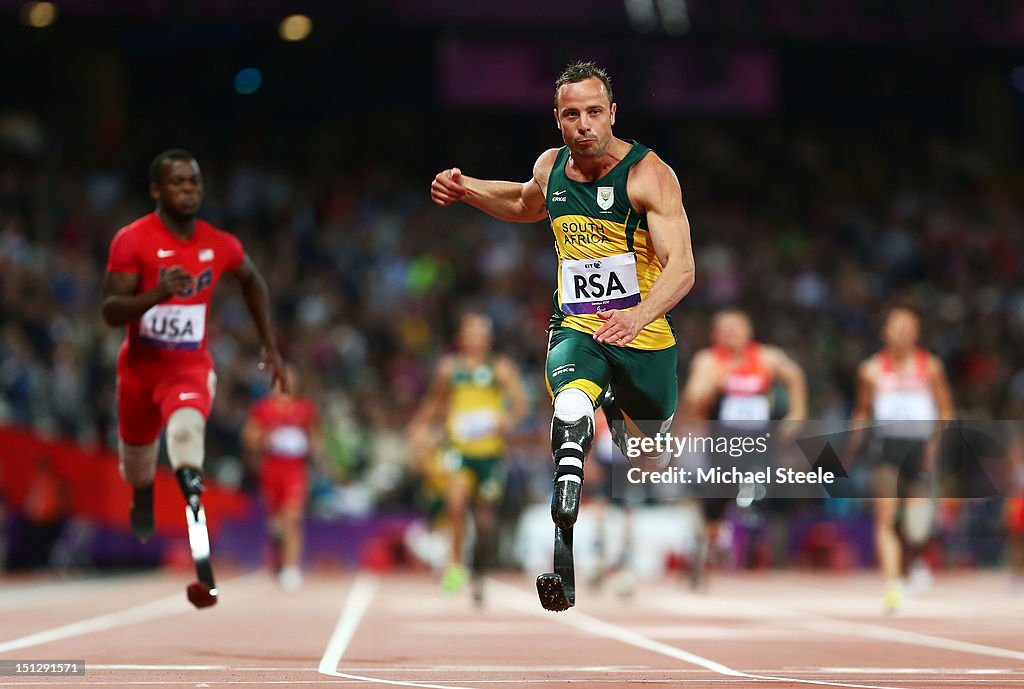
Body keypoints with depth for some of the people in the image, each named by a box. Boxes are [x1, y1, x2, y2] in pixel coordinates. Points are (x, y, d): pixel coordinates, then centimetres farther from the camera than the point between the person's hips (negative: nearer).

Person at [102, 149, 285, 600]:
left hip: (191, 366, -1)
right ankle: (142, 506, 57)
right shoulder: (132, 241, -16)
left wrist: (270, 346, 15)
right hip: (140, 366, 1)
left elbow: (252, 281, 16)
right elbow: (110, 313, -20)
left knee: (186, 429, -35)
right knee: (137, 468, 21)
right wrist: (155, 295, -38)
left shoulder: (220, 245, -6)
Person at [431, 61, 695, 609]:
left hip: (644, 337, -1)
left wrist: (640, 314, -44)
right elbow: (526, 204, 29)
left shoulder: (648, 173, -15)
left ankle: (621, 416, 55)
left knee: (650, 464, 18)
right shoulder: (551, 167, 2)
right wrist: (465, 189, 12)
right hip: (576, 330, 2)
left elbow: (681, 267, -25)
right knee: (572, 405, -34)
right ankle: (562, 529, -34)